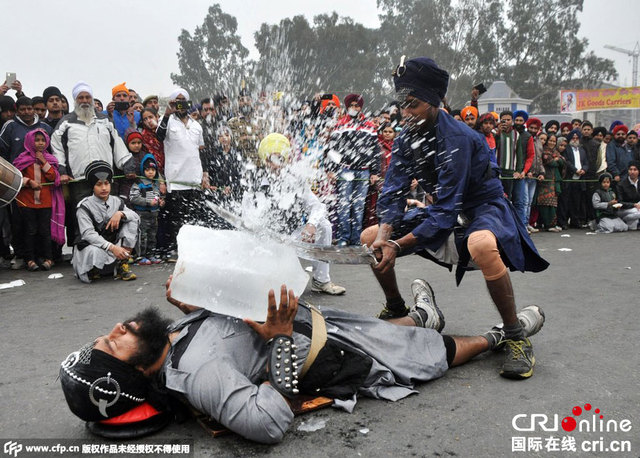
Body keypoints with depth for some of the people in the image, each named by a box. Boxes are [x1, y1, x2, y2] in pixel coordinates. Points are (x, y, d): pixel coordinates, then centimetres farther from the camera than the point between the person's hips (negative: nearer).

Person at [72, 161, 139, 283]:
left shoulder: (116, 201, 5)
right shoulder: (84, 206, -11)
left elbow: (136, 217, -1)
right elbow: (88, 234, -23)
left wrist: (120, 213, -22)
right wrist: (112, 247, -35)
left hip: (114, 245, 5)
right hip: (90, 246, -5)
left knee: (131, 220, -12)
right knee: (94, 252, -43)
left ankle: (122, 266, -12)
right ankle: (92, 271, -1)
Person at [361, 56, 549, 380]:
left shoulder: (457, 139, -27)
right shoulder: (407, 140, -5)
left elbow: (447, 211, -31)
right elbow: (393, 193, -7)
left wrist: (397, 246, -35)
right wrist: (385, 234, -27)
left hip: (484, 208, -7)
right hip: (443, 211, 7)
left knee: (481, 245, -43)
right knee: (370, 238, 0)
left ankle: (517, 338, -23)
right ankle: (396, 310, 21)